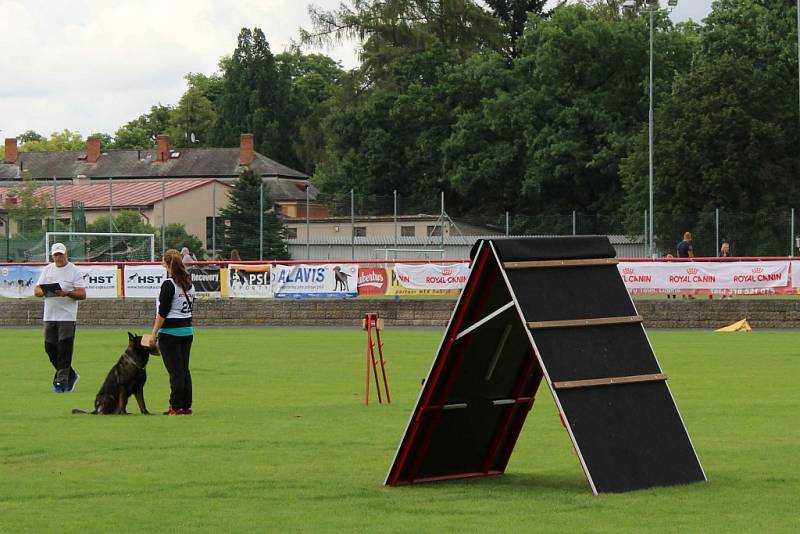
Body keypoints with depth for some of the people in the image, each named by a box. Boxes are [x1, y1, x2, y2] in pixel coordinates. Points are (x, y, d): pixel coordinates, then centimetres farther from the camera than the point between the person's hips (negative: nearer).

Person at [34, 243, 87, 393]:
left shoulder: (74, 271, -2)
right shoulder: (47, 270, 13)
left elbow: (82, 294, -8)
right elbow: (36, 290, 11)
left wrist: (67, 293, -24)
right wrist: (45, 291, -12)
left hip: (67, 317, -5)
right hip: (49, 317, 6)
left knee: (64, 351, -8)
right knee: (50, 348, 7)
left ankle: (60, 382, -5)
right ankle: (70, 375, 23)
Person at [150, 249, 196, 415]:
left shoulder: (169, 285, -15)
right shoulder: (189, 284, 9)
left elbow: (162, 313, -16)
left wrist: (154, 333, -12)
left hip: (170, 332, -7)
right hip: (188, 330, 7)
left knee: (175, 370, -4)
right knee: (184, 369, 11)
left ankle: (177, 407, -3)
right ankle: (186, 405, 12)